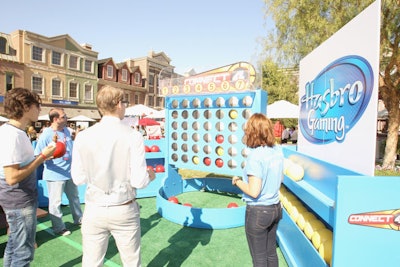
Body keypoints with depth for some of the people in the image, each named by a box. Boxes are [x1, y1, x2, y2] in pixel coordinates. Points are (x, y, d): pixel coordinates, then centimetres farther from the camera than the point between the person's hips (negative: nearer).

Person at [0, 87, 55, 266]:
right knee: (23, 252, 6)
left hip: (21, 199, 10)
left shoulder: (15, 131, 7)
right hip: (20, 202, -10)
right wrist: (42, 156, -23)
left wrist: (43, 156, 4)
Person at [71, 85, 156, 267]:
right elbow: (139, 181, -15)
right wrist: (150, 176, 7)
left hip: (94, 211, 3)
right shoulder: (133, 136, -14)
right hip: (124, 211, -2)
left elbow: (78, 178, -1)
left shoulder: (83, 137, -6)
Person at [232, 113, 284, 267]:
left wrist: (237, 181, -9)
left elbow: (253, 192, -24)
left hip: (258, 212, -7)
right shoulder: (277, 150, -1)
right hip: (276, 208, 7)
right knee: (271, 252, 24)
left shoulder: (255, 155, -24)